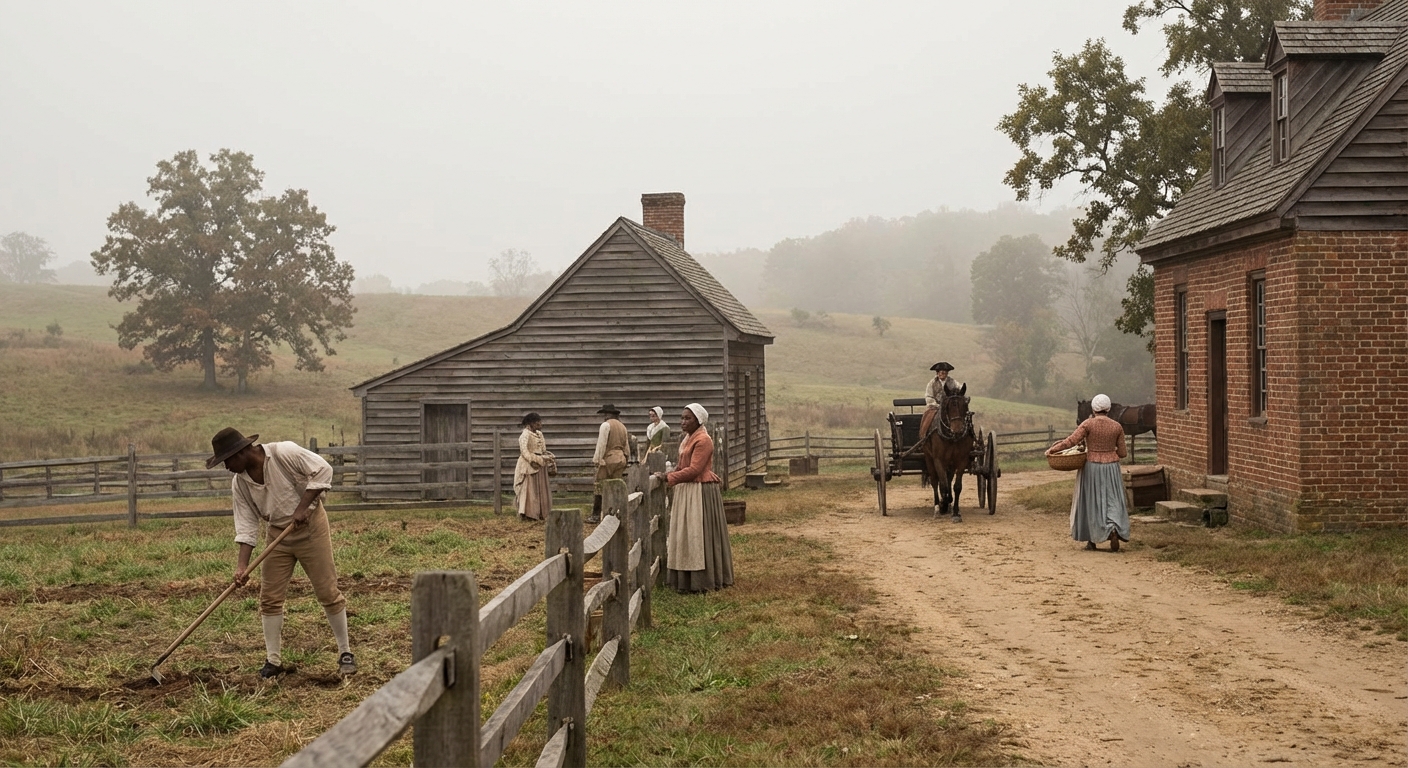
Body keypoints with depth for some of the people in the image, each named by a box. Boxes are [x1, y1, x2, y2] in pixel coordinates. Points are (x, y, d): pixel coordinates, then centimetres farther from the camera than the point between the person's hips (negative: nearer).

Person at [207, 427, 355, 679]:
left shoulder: (284, 453, -21)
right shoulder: (239, 483, -5)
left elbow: (323, 469, -20)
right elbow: (246, 524, -5)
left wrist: (303, 507, -24)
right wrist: (242, 565, -14)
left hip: (310, 527, -5)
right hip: (278, 533, 5)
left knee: (328, 592, -1)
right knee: (270, 597, 3)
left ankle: (345, 653, 10)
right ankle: (273, 660, 14)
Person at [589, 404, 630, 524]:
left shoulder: (606, 425, -6)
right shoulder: (622, 426, 17)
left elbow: (601, 444, -12)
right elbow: (627, 448, 20)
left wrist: (596, 459, -9)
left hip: (608, 459, -7)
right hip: (621, 459, 7)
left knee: (599, 487, -3)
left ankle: (596, 515, -6)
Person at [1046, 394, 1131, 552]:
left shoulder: (1088, 424, -9)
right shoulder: (1117, 427, -1)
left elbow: (1071, 441, -14)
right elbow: (1122, 453, 2)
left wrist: (1052, 449, -4)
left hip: (1092, 467, -1)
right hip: (1111, 468, 1)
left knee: (1091, 503, 10)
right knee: (1112, 502, 7)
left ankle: (1091, 540, 16)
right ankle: (1114, 530, -19)